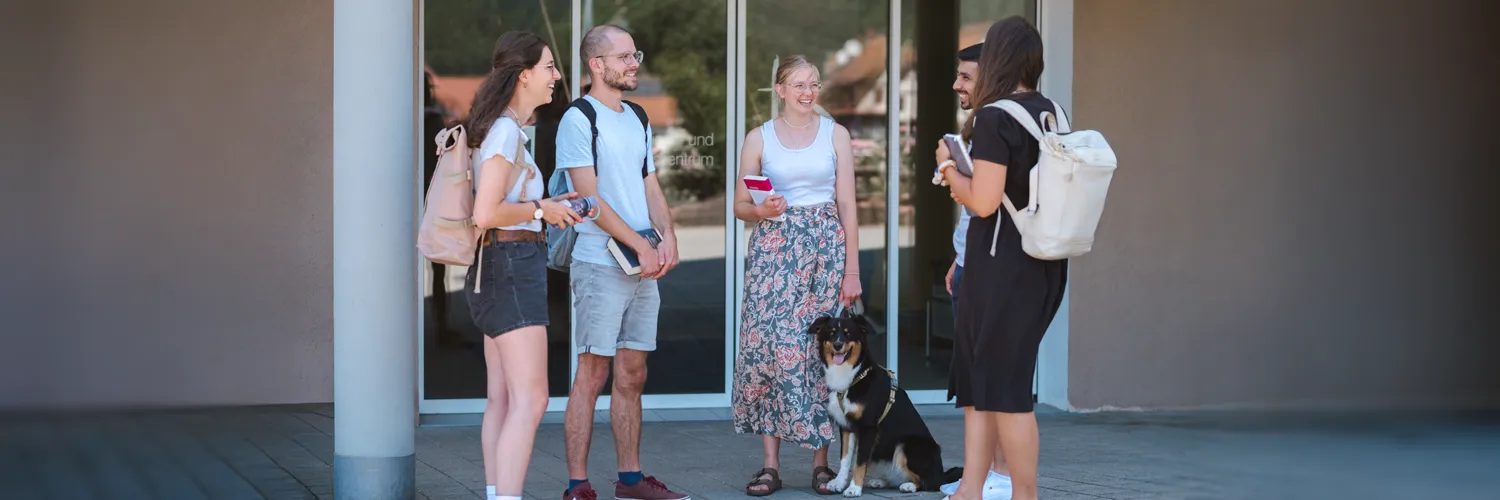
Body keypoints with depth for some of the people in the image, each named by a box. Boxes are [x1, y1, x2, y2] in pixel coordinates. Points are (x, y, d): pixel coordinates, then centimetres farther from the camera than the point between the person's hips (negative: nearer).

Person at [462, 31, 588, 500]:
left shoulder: (505, 128, 16)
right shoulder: (506, 131, -14)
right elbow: (485, 214, -22)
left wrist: (549, 205, 17)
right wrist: (540, 209, -8)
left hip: (499, 267, 10)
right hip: (513, 264, -10)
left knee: (502, 398, 9)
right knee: (529, 400, -14)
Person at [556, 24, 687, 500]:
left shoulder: (638, 121, 16)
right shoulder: (578, 119, -7)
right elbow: (590, 197, -13)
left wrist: (667, 236, -3)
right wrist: (640, 246, -15)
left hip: (645, 268, 7)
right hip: (600, 264, -7)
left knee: (632, 375, 11)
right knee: (592, 373, -6)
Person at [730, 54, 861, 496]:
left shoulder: (835, 135, 7)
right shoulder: (759, 138, 6)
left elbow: (847, 206, 4)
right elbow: (740, 205, 9)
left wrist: (852, 271, -2)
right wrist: (762, 210, -14)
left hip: (826, 246, 0)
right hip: (773, 248, 0)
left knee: (823, 349, -1)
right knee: (770, 346, -7)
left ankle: (821, 461, 6)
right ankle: (770, 464, -3)